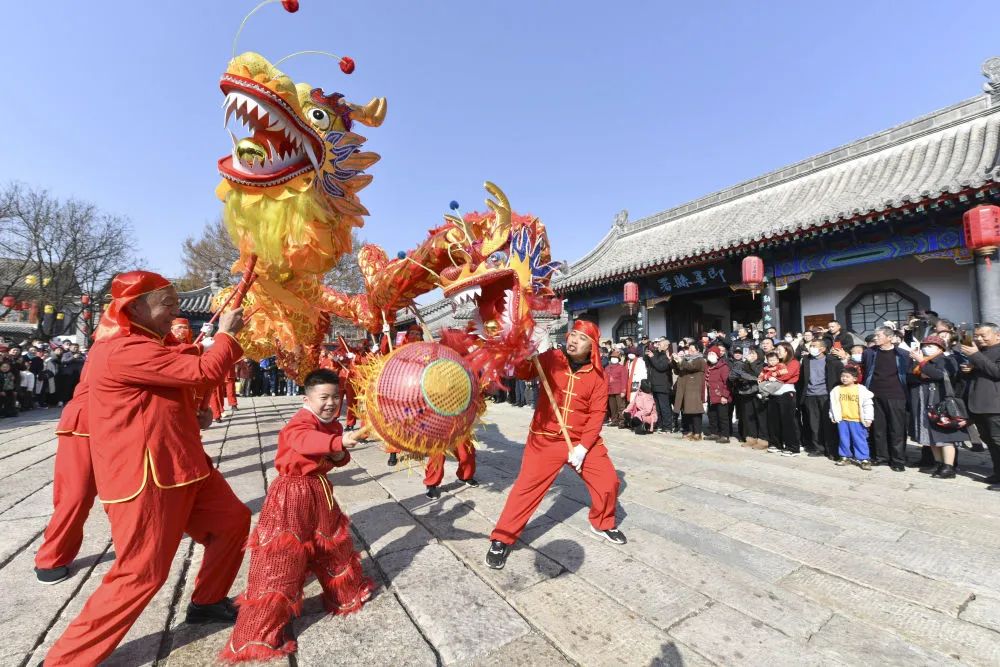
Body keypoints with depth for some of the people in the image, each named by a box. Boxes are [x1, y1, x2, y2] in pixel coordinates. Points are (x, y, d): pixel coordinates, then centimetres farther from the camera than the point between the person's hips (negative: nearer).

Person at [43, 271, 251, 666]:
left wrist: (191, 418, 10)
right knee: (141, 574, -1)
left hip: (180, 466, 10)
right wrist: (227, 333, -9)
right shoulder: (123, 350, -21)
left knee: (233, 520, 16)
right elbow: (202, 372, -24)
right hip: (145, 477, -10)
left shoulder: (139, 346, 15)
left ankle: (207, 603, 33)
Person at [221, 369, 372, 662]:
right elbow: (305, 439, -47)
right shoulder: (300, 423, -22)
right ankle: (257, 635, 12)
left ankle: (347, 593, 46)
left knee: (335, 542, 23)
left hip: (319, 490, 9)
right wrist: (338, 441, -62)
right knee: (281, 560, -4)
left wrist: (340, 456, -9)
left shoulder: (333, 424, 4)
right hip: (293, 494, -8)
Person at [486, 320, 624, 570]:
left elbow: (597, 413, -5)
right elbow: (523, 373, -14)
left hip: (583, 440, 2)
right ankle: (501, 539, 15)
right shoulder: (551, 359, -5)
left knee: (608, 482, 6)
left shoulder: (597, 375, -3)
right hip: (545, 439, -2)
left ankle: (603, 524, 38)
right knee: (526, 487, -3)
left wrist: (583, 446, -13)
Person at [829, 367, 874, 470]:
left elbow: (868, 404, -6)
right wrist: (833, 416, 11)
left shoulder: (861, 389, -7)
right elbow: (833, 404, 10)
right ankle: (844, 456, 24)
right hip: (842, 419, 3)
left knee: (859, 440, 4)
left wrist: (868, 418, -8)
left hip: (857, 420, -3)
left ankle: (864, 459, 11)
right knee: (844, 439, 12)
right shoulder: (837, 390, 2)